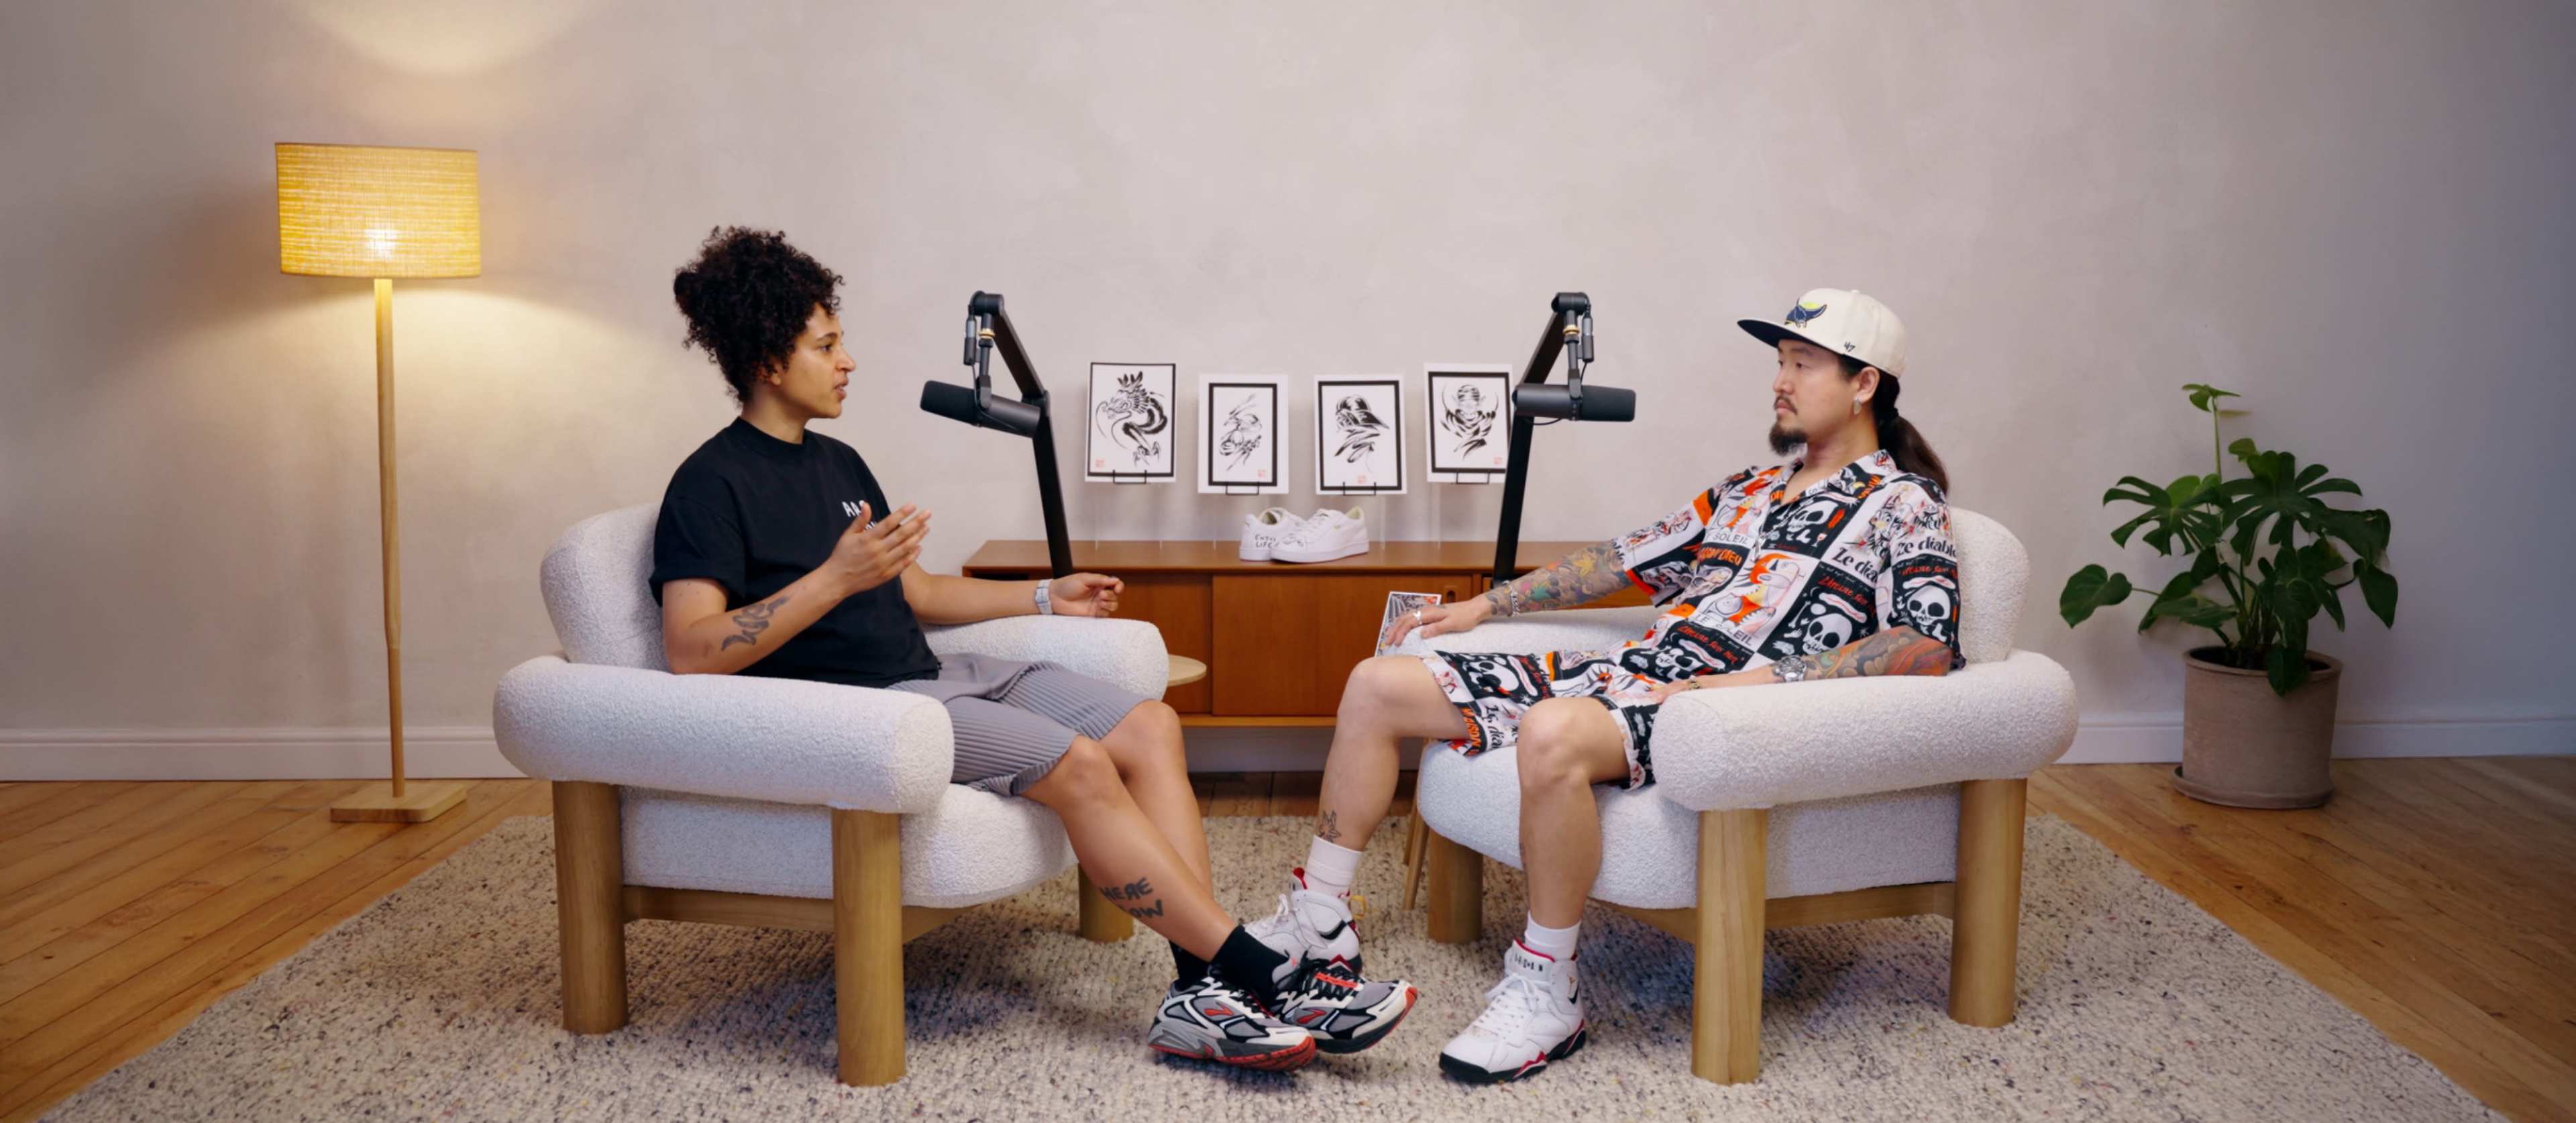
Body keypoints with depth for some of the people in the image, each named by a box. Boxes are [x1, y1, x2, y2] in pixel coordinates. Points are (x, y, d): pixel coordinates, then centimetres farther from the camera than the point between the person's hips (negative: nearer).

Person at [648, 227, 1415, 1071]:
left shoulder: (838, 463, 20)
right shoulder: (713, 484, -7)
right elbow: (691, 653, -21)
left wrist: (1046, 597, 25)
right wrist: (835, 579, -28)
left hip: (934, 678, 9)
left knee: (1148, 726, -9)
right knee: (1078, 764, -25)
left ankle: (1202, 990, -20)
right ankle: (1263, 976, -20)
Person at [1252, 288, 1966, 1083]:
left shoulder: (1902, 505, 3)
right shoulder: (1748, 490, 26)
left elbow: (1929, 643, -13)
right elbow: (1627, 561, 29)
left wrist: (1771, 678, -21)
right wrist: (1485, 605, 24)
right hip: (1633, 669, 9)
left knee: (1551, 733, -42)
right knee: (1377, 686, 1)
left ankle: (1544, 994, -25)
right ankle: (1315, 923, 6)